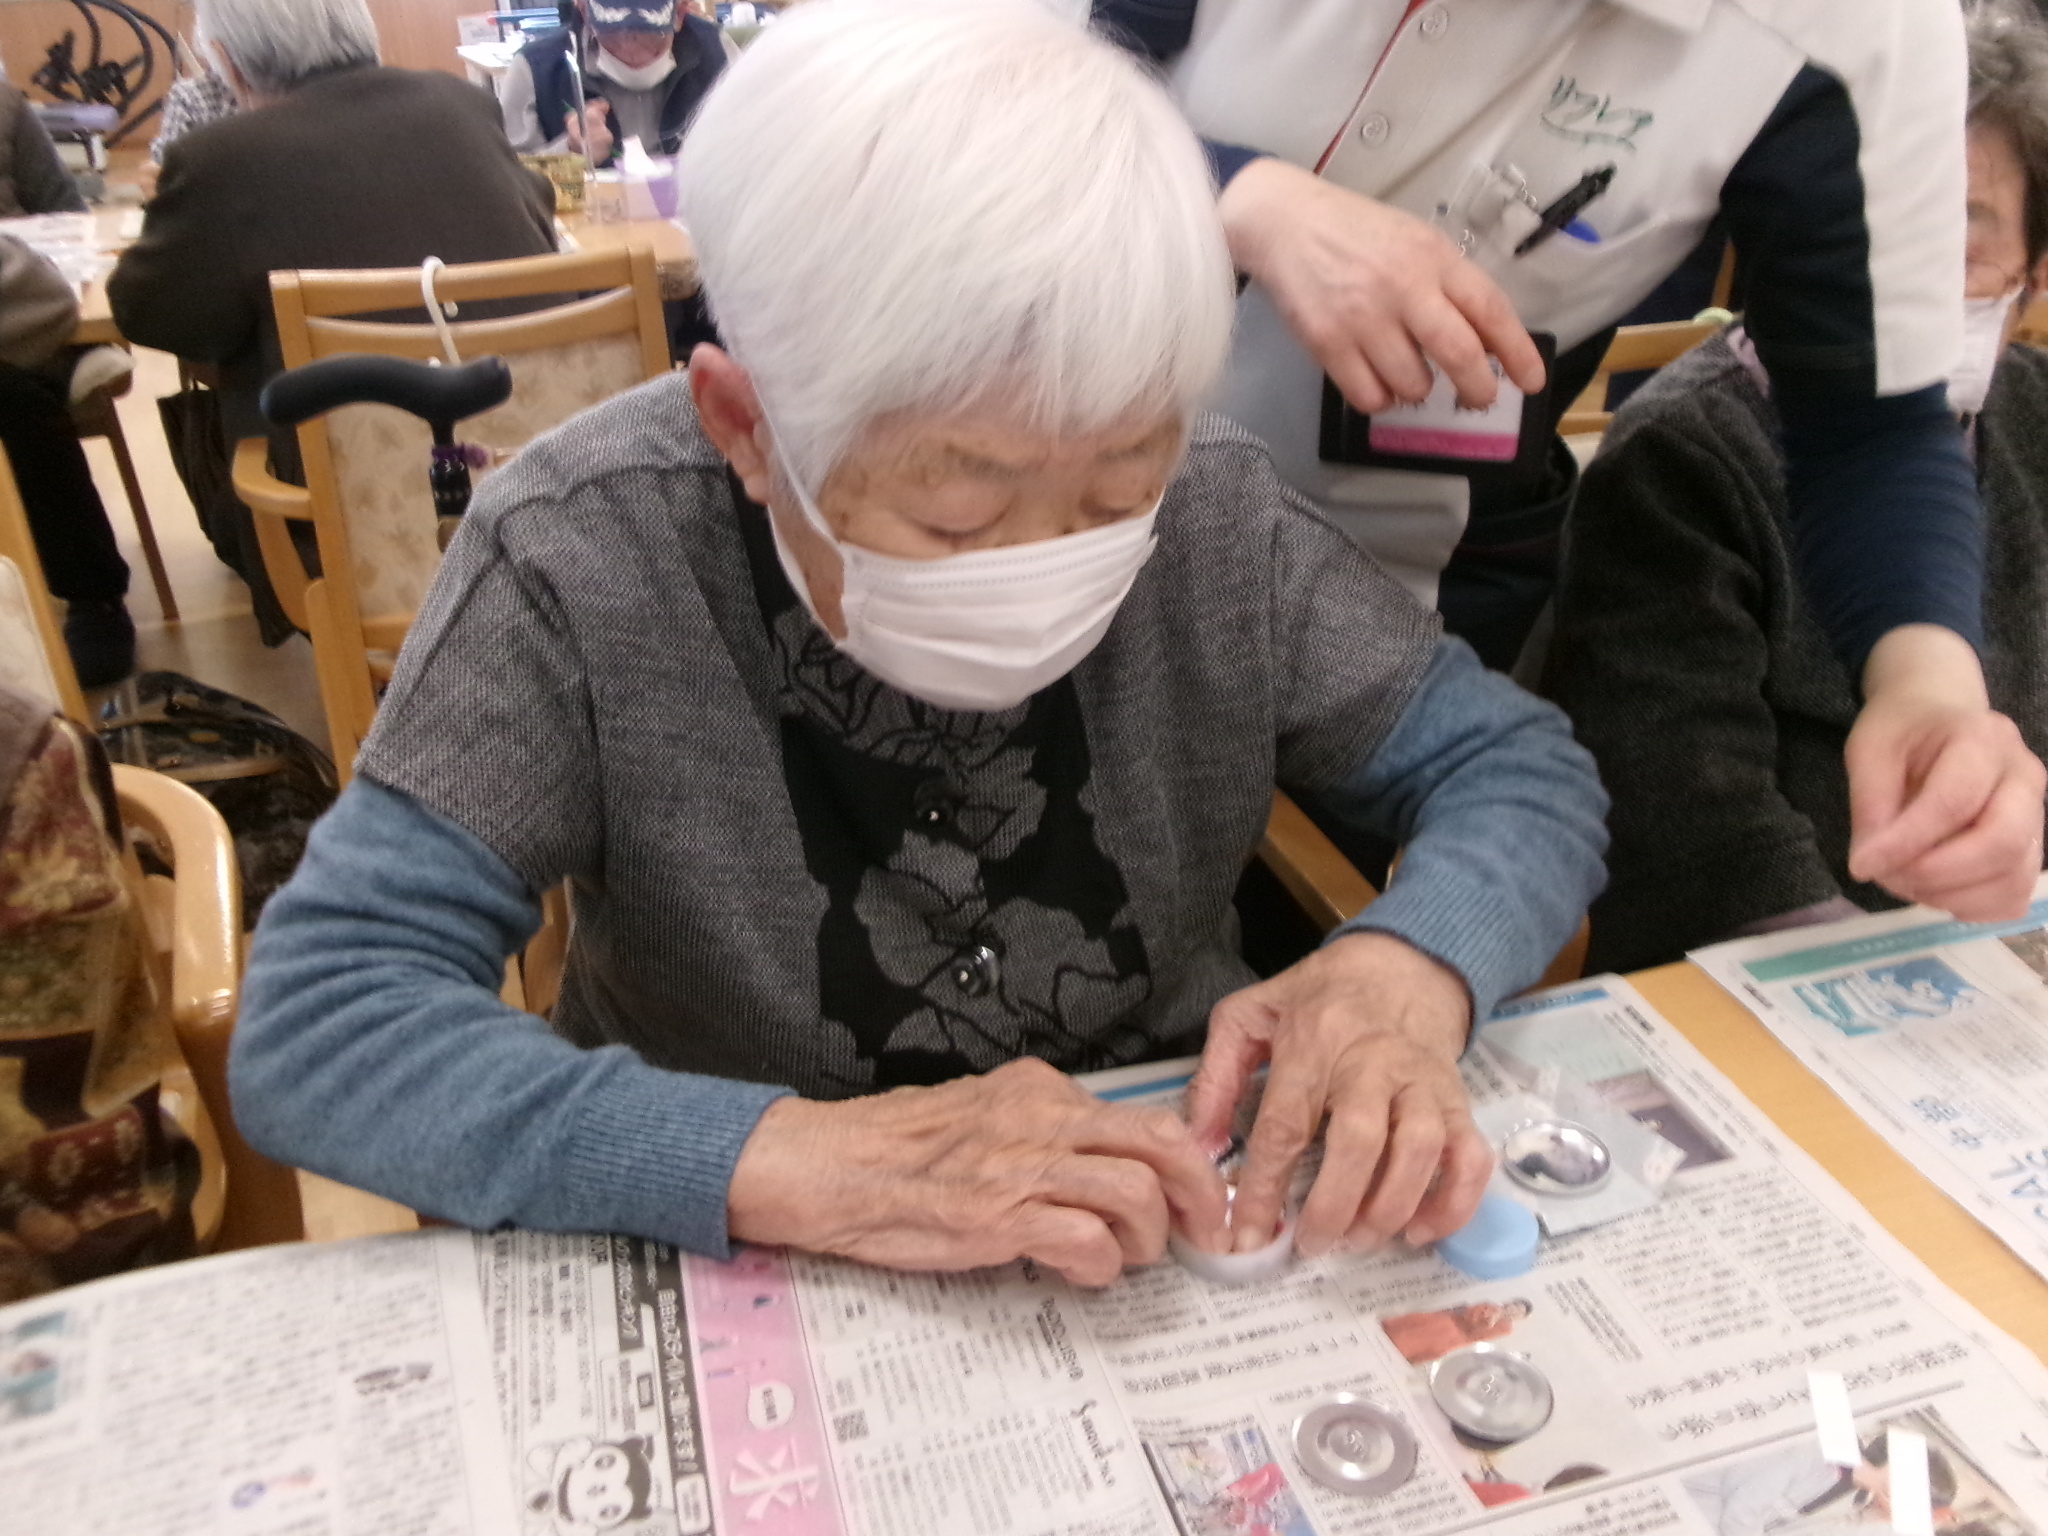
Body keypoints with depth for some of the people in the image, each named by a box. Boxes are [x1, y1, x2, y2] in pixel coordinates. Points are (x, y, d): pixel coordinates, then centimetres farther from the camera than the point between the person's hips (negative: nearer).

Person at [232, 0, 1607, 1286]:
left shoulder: (1213, 509, -12)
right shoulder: (582, 561, -20)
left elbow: (1520, 766, -4)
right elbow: (312, 1028, -21)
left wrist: (1413, 964, -24)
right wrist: (795, 1161, -33)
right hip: (761, 1304, -1)